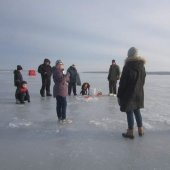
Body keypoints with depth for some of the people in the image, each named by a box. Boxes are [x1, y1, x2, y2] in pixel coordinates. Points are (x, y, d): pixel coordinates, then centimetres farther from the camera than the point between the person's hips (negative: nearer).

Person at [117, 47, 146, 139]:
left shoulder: (128, 66, -17)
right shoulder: (142, 66, 3)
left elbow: (123, 82, -15)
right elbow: (143, 80, 12)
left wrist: (119, 94, -9)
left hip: (128, 93, -6)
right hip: (139, 93, 7)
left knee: (129, 112, 3)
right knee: (137, 111, 18)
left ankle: (130, 132, 12)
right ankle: (140, 130, 26)